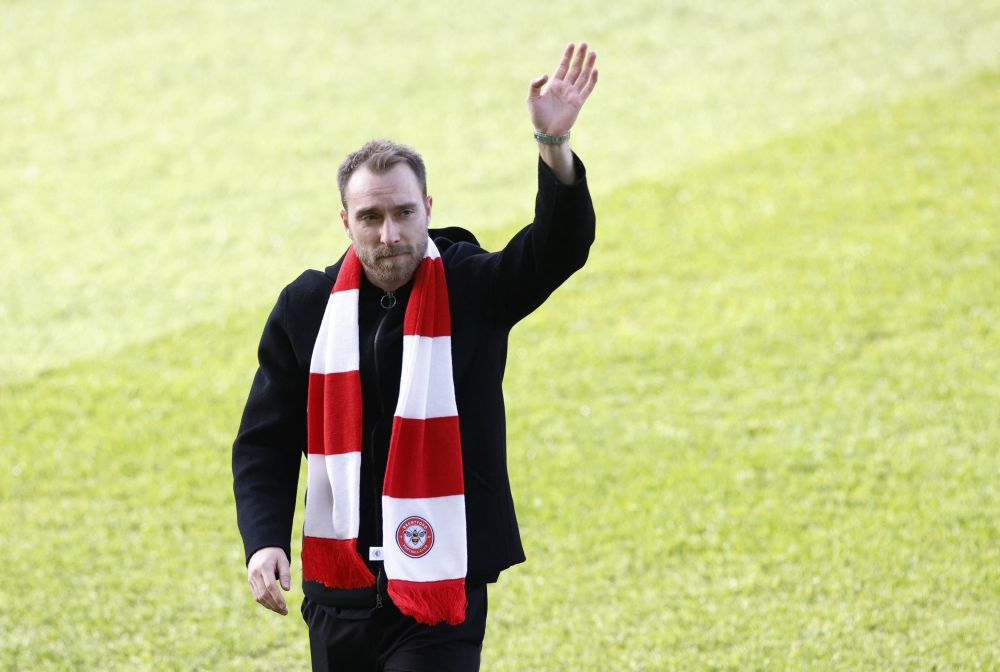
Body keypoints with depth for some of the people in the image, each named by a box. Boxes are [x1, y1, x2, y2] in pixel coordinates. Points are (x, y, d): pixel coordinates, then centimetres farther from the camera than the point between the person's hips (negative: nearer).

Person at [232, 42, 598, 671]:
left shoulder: (472, 291, -4)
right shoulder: (306, 309, 1)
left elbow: (559, 246, -22)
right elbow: (265, 444, 6)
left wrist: (554, 144, -39)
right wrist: (264, 541, -10)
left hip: (440, 594, -3)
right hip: (337, 590, 3)